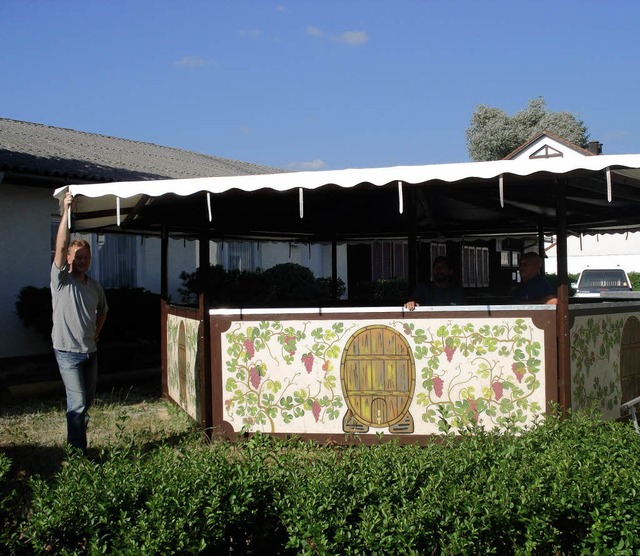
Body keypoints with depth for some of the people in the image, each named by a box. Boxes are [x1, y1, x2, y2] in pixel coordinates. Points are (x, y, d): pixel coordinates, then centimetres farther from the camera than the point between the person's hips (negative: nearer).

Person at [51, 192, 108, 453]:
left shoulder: (94, 286, 10)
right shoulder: (61, 279, -7)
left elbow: (103, 310, 28)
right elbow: (60, 247, -20)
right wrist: (66, 211, -26)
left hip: (90, 350, 6)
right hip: (68, 351, -6)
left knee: (88, 398, 15)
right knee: (77, 401, -7)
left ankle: (78, 421, 39)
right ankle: (78, 451, 0)